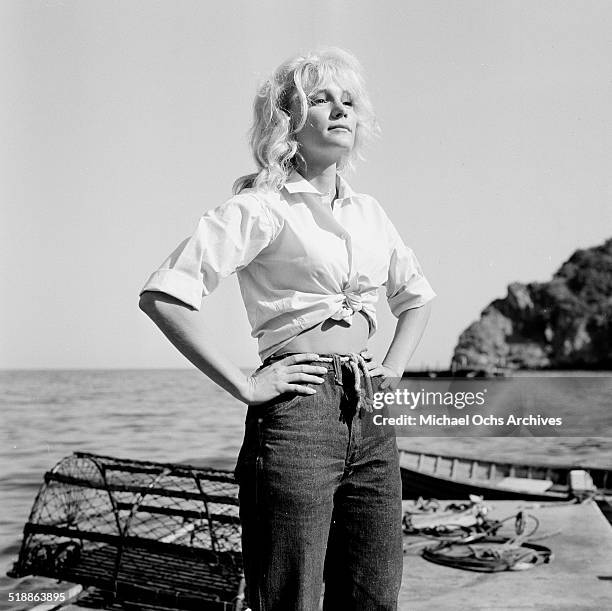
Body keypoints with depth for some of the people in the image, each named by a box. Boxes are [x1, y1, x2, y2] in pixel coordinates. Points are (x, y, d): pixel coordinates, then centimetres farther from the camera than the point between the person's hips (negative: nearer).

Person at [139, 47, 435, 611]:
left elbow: (417, 296, 31)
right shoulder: (261, 207, -4)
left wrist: (394, 368, 16)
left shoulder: (367, 211, 16)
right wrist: (244, 385, -14)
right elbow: (163, 295, -14)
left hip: (371, 421, 7)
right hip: (297, 416, -6)